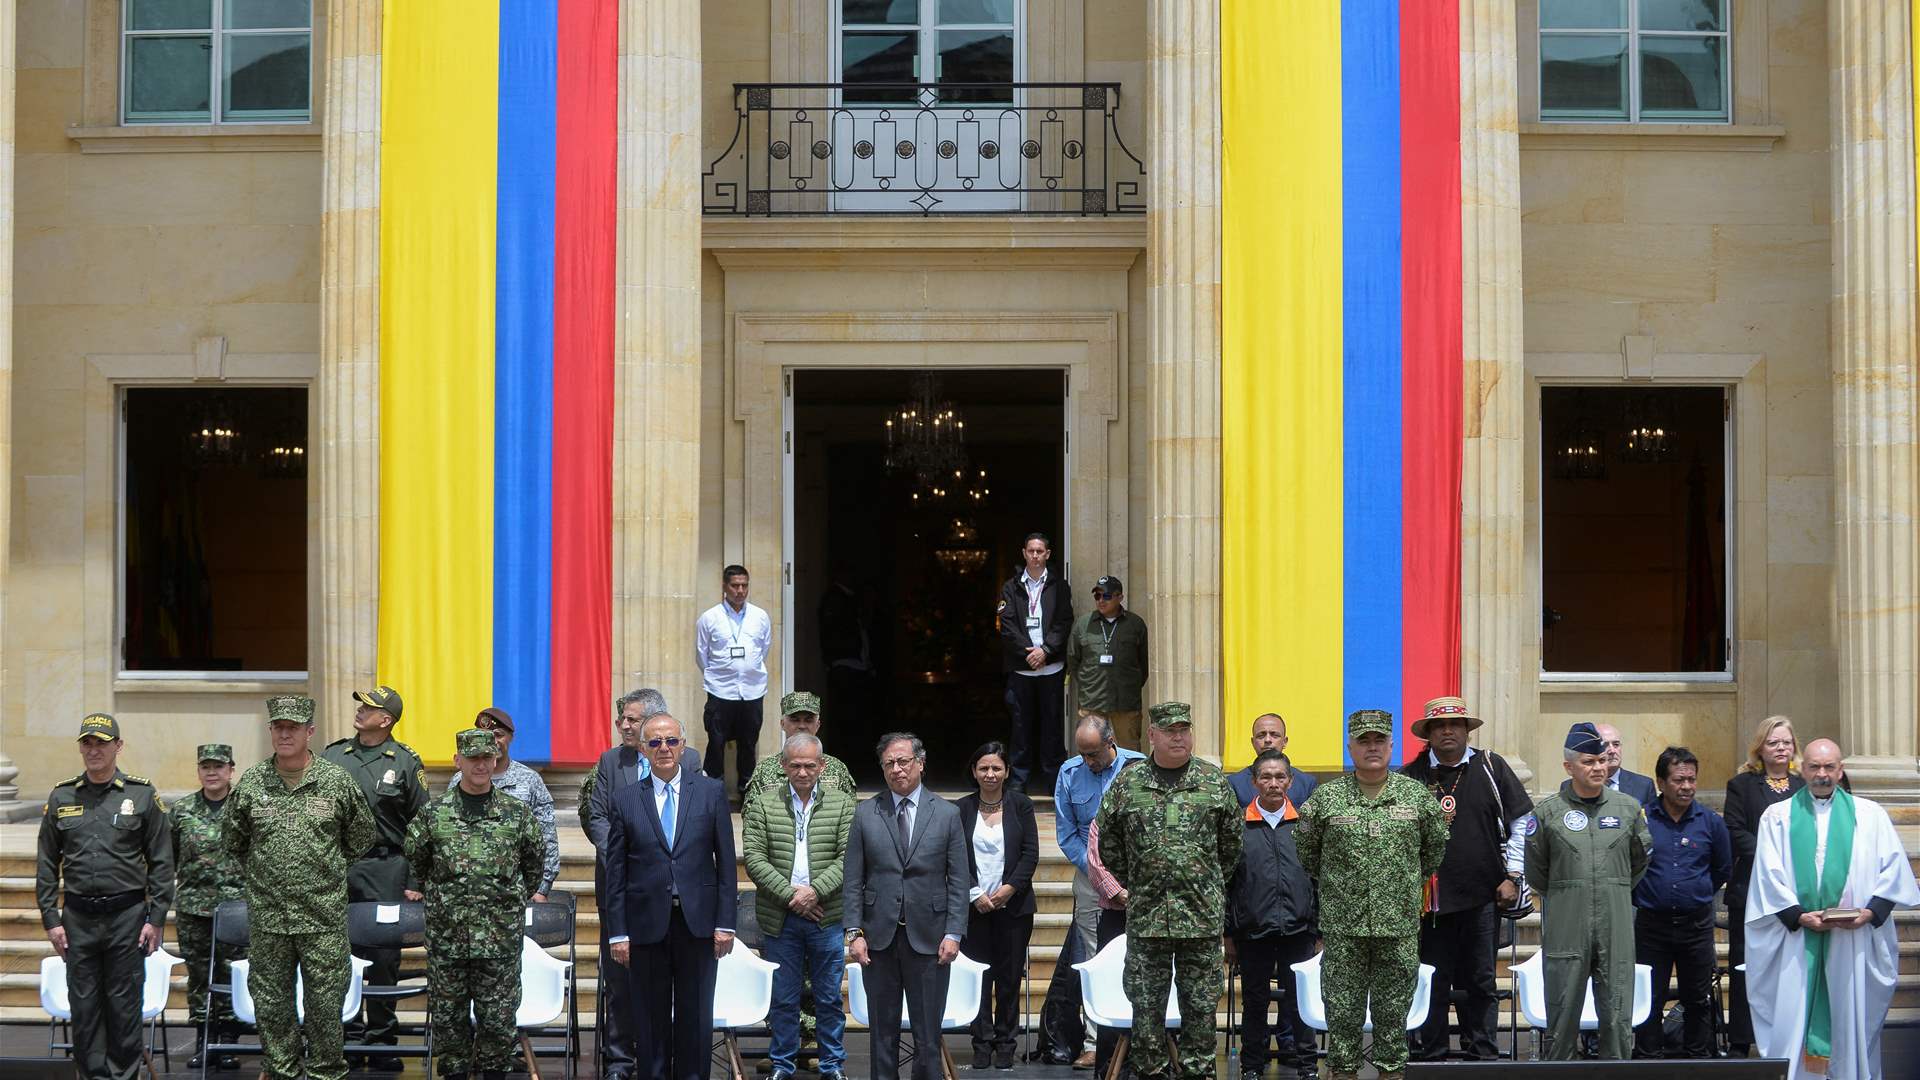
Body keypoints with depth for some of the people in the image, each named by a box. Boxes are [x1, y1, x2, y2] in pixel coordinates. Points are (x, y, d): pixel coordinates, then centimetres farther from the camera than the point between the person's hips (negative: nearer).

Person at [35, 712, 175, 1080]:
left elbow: (161, 863, 1)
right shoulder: (62, 797, 7)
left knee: (124, 1004, 2)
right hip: (78, 917, 2)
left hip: (127, 915, -2)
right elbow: (47, 865, 9)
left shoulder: (142, 795, 1)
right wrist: (51, 919, 2)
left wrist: (156, 919, -4)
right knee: (84, 1005, 5)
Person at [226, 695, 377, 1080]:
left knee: (325, 1001, 1)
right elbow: (233, 839, 17)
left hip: (324, 916, -2)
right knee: (271, 1000, 7)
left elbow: (362, 837, 12)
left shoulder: (337, 781, 0)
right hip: (267, 917, 2)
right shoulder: (251, 783, 3)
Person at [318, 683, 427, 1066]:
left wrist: (414, 884, -4)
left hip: (383, 869, -3)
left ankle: (381, 1040, 8)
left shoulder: (405, 762, 1)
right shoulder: (331, 756, 9)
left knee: (383, 957, 0)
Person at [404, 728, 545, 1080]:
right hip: (446, 936, 1)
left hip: (500, 938, 0)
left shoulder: (517, 812, 3)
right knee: (448, 1017, 7)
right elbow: (415, 860, 17)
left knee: (498, 1018, 2)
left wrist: (523, 896, 20)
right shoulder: (433, 813, 2)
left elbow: (535, 859, 17)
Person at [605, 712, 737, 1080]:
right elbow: (616, 873, 5)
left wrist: (725, 922, -2)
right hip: (647, 922, 0)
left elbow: (725, 861, 4)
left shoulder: (711, 792, 4)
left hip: (698, 922, 0)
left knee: (696, 1016, 4)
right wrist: (618, 933, 0)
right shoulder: (626, 800, 5)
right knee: (651, 1018, 5)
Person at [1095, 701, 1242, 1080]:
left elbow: (1231, 842, 13)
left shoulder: (1214, 781, 5)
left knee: (1200, 1002, 4)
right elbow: (1107, 843, 13)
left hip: (1203, 911, 0)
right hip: (1146, 914, 0)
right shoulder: (1127, 785, 4)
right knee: (1146, 1002, 4)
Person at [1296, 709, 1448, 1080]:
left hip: (1400, 924, 1)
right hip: (1343, 924, 0)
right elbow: (1306, 849, 13)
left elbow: (1435, 847, 16)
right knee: (1342, 1007, 3)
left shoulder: (1417, 795, 4)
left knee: (1394, 1007, 6)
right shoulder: (1327, 797, 2)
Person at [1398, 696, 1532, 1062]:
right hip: (1430, 898, 0)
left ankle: (1481, 1053, 14)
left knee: (1480, 983, 7)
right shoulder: (1411, 777, 2)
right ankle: (1429, 1056, 12)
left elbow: (1520, 821, 7)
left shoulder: (1491, 767, 4)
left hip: (1483, 895, 0)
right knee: (1432, 984, 4)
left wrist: (1512, 876, 2)